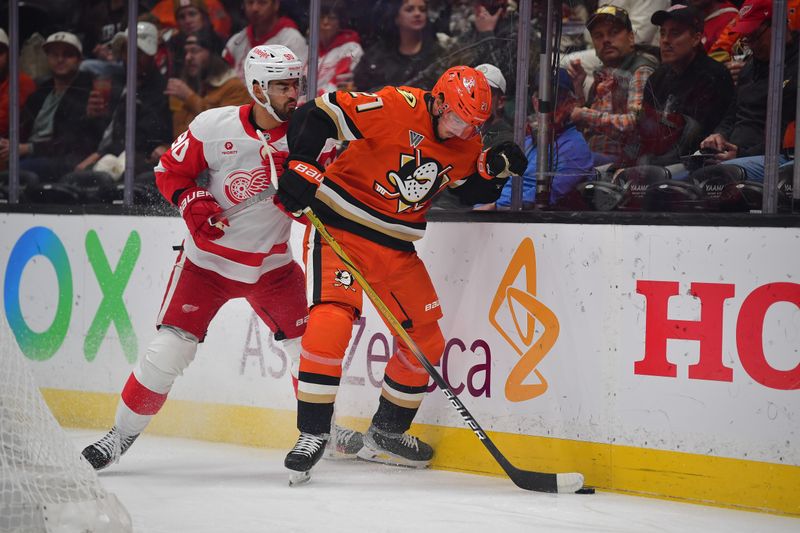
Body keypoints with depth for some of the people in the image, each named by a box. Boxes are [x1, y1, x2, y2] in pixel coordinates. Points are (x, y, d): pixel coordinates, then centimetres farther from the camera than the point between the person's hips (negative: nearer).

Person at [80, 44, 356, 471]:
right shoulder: (213, 127, -14)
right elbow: (169, 170, -1)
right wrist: (192, 202, -18)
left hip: (272, 264, 2)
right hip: (208, 257, -2)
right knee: (169, 348, -9)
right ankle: (122, 435, 7)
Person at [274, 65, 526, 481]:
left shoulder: (465, 143, 3)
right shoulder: (396, 108, -19)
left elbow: (475, 196, 9)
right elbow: (317, 114, -18)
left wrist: (494, 169, -9)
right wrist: (300, 167, -25)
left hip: (395, 245, 7)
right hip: (339, 227, -7)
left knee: (426, 338, 8)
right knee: (331, 318, -25)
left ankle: (386, 432, 25)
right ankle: (312, 432, -15)